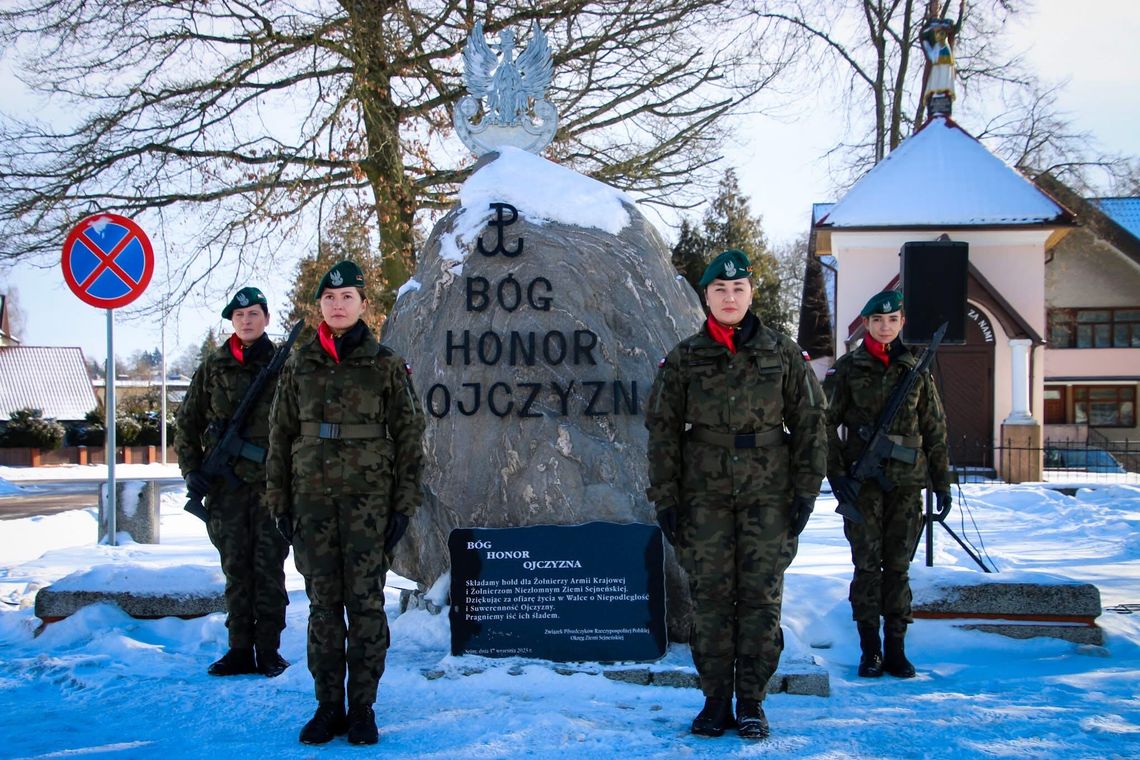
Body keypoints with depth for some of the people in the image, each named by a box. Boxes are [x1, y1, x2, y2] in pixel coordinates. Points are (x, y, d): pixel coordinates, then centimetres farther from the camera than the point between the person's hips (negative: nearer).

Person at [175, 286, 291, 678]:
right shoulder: (213, 367, 9)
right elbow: (187, 421, 11)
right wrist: (191, 468, 2)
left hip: (271, 483, -2)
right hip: (226, 484, 2)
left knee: (269, 567, 0)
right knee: (236, 568, 7)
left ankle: (268, 649, 8)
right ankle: (240, 649, 14)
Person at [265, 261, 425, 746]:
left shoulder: (386, 366, 1)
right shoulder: (299, 365, 8)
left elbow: (409, 437, 2)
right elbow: (281, 435, 11)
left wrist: (404, 505, -4)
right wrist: (279, 500, 6)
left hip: (369, 498, -2)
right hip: (313, 497, 2)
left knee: (365, 602, -1)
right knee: (323, 603, 6)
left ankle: (362, 708, 9)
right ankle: (328, 706, 14)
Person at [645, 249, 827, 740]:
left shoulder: (784, 355, 5)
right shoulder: (682, 360, 5)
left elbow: (810, 424, 6)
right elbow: (662, 430, 6)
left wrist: (806, 490, -1)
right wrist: (665, 498, 0)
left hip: (768, 496, 0)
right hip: (704, 497, 0)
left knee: (761, 597, 1)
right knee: (710, 597, 2)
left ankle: (751, 702, 12)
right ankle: (715, 700, 12)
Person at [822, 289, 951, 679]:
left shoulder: (915, 370, 10)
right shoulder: (848, 368, 2)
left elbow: (935, 429, 13)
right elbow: (826, 423, 1)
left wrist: (941, 480, 10)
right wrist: (835, 472, -9)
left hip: (907, 480, 2)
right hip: (863, 479, -2)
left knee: (898, 565, 5)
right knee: (867, 564, 0)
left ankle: (896, 648, 12)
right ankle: (870, 650, 7)